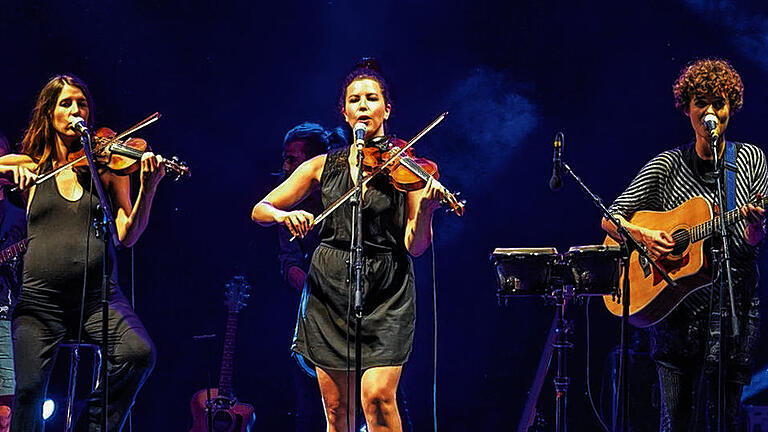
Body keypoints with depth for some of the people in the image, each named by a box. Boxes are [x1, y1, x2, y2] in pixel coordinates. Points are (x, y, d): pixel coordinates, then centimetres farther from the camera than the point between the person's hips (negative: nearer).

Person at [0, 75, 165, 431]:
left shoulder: (106, 166, 11)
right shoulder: (31, 166, 13)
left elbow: (127, 236, 2)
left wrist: (148, 189, -13)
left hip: (98, 294, 0)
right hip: (41, 297, 0)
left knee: (139, 354, -25)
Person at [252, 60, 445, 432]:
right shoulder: (323, 166, 8)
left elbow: (415, 245, -5)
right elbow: (260, 210, 8)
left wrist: (425, 209, -25)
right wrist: (284, 215, -14)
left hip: (386, 293, -2)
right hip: (330, 290, 2)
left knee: (377, 396, -18)